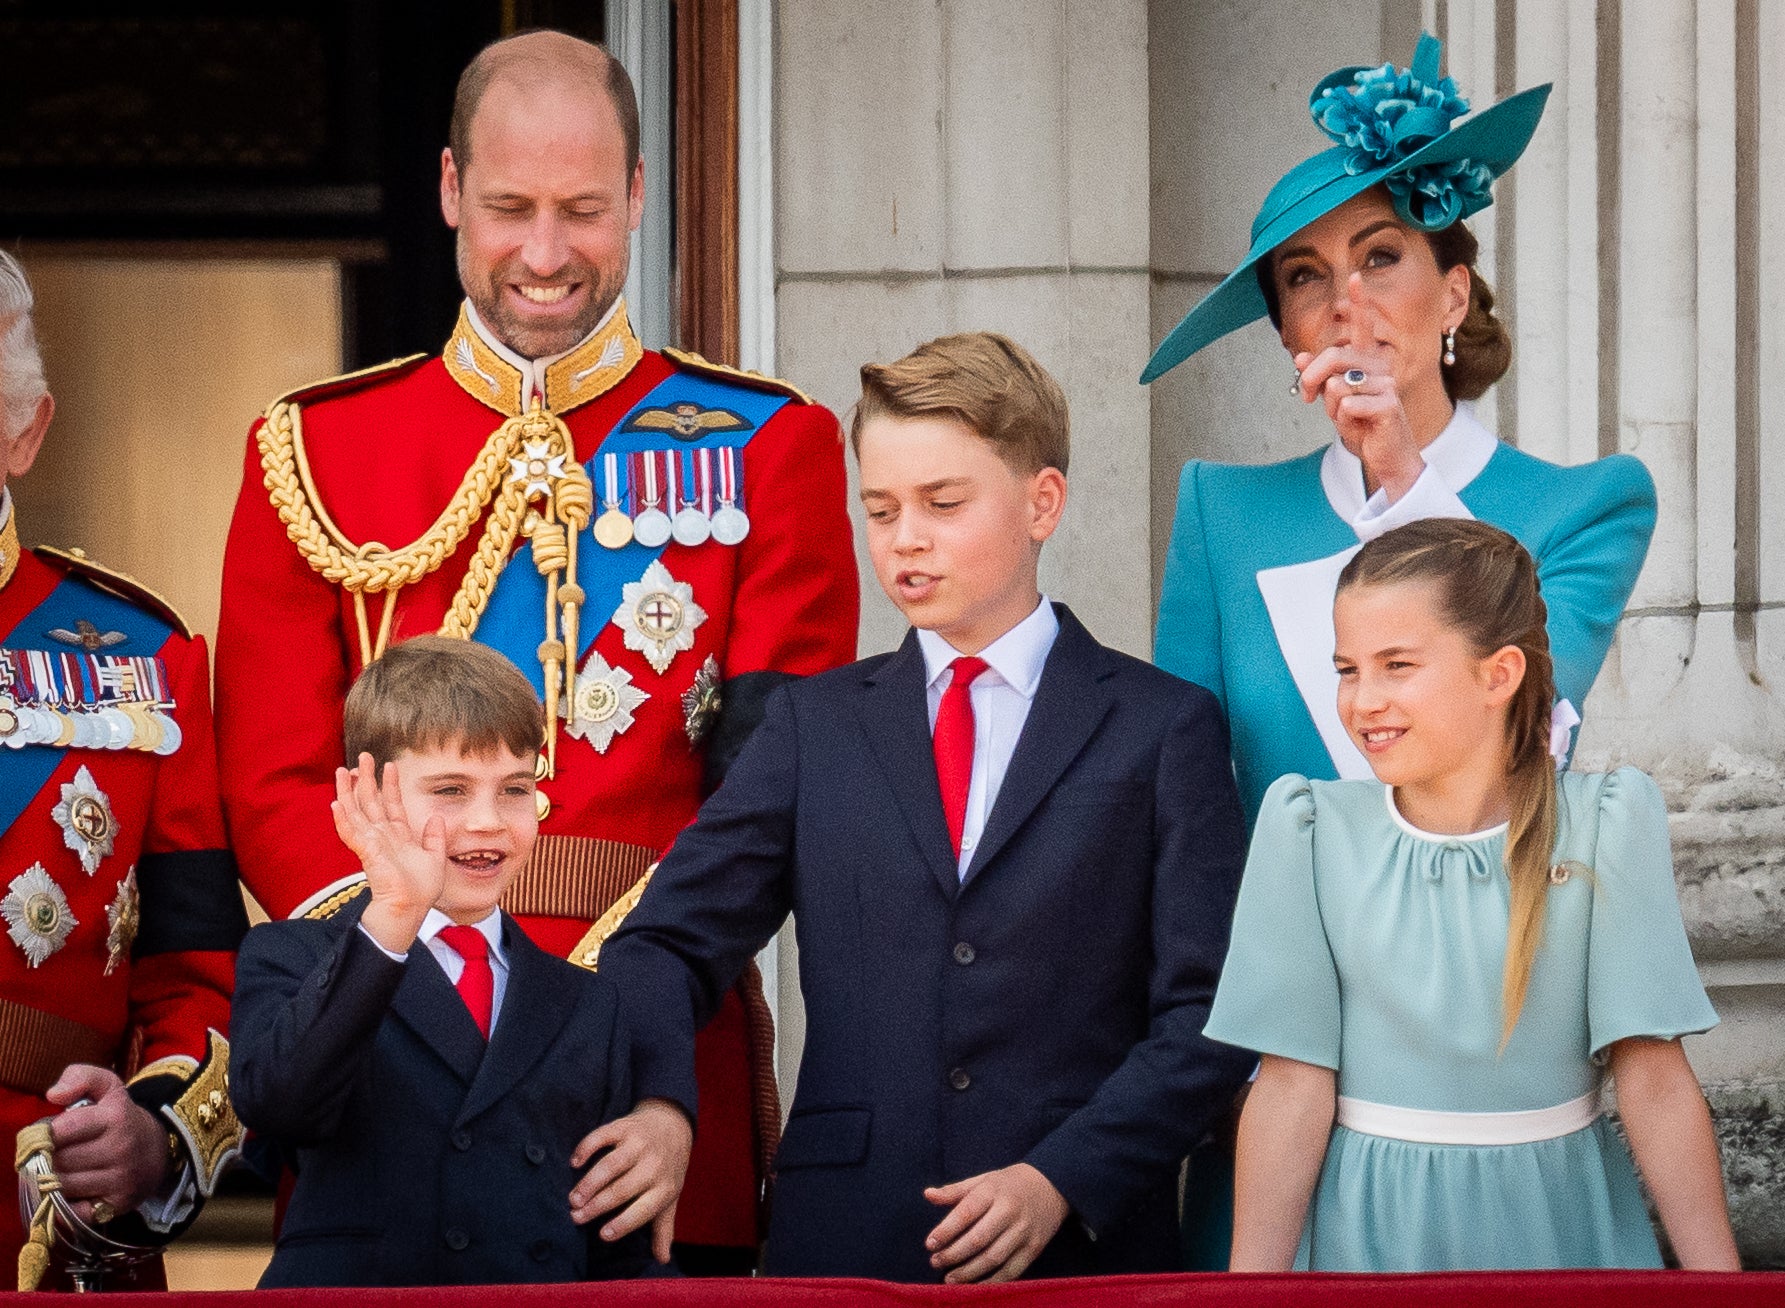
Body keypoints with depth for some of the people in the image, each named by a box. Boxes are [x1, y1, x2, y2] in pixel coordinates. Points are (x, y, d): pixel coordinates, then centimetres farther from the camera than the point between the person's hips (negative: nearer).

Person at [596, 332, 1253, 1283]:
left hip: (1086, 1252, -2)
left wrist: (1063, 1180, -14)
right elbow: (669, 943, 4)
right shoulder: (816, 725, 12)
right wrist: (652, 1105, -16)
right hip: (842, 1242, 2)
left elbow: (1205, 1014, -1)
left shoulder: (1162, 728, 5)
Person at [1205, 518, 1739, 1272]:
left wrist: (1720, 1284, -14)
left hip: (1557, 1226, 0)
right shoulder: (1310, 828, -3)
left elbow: (1654, 1078, -9)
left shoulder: (1605, 823, -5)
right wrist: (1251, 1289, -12)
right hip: (1369, 1233, 0)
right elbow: (1293, 1083, -6)